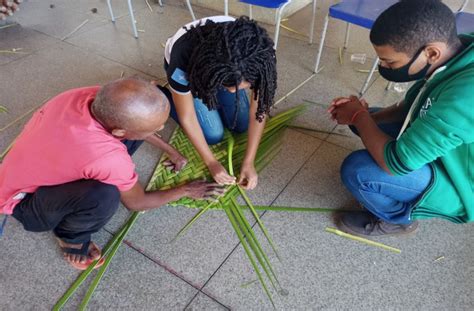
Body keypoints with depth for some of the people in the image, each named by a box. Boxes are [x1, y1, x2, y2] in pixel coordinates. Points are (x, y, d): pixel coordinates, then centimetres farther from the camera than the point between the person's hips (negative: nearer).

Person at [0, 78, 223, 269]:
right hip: (24, 200, -6)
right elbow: (137, 203, -18)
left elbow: (133, 120, 3)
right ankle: (70, 235, -5)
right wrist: (186, 190, -4)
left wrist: (171, 152, 9)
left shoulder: (97, 96, -23)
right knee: (104, 196, -39)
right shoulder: (107, 158, -41)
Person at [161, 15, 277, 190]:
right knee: (213, 135, -8)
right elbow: (187, 117, -27)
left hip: (223, 70, 3)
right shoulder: (181, 64, -43)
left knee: (241, 125, -3)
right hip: (189, 67, -2)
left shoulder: (256, 59, -38)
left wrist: (249, 162, -27)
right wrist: (211, 163, -22)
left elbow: (258, 110, -26)